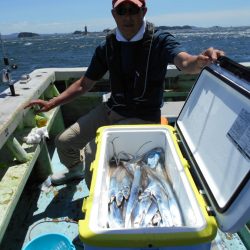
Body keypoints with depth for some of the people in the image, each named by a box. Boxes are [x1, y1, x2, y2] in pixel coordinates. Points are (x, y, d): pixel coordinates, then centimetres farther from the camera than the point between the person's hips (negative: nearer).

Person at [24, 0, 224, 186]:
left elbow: (185, 63, -34)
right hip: (111, 110, 6)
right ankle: (75, 170, 41)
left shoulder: (159, 40, -13)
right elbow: (84, 84, 7)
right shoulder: (107, 46, 0)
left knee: (92, 152, -21)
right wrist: (51, 103, -1)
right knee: (64, 141, 4)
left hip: (143, 118, -5)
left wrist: (200, 60, -58)